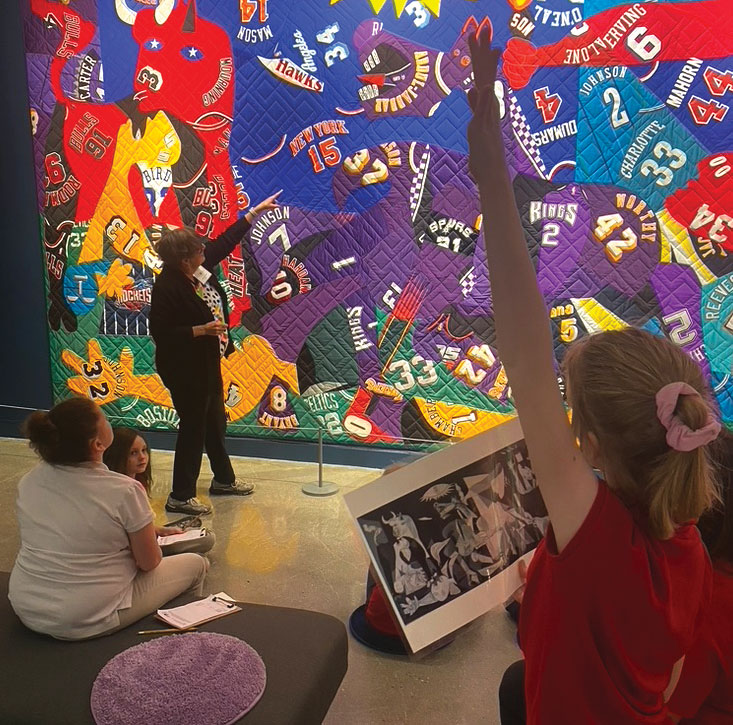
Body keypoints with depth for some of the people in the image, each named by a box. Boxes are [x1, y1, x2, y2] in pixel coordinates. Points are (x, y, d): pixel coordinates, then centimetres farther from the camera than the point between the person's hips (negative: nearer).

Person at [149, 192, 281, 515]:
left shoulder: (201, 267, -1)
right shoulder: (167, 287, -24)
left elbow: (225, 241, 12)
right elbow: (160, 332, -24)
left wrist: (257, 210, 16)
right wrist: (202, 329, -28)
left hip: (207, 362, 9)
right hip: (185, 369, -9)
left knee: (215, 421, 20)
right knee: (193, 427, 0)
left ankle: (224, 479, 38)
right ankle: (180, 497, 14)